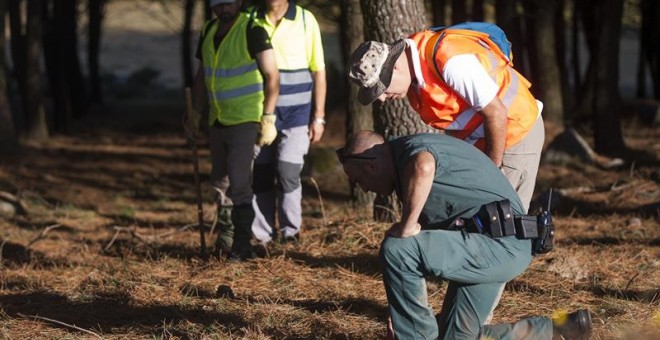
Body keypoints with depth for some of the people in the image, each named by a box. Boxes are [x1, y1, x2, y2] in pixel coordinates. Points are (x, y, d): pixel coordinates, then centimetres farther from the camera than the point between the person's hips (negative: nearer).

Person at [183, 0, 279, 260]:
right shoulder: (209, 31, 9)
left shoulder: (252, 30, -12)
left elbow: (272, 76, -13)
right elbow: (202, 76, 20)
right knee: (220, 183, 12)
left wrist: (268, 119, -17)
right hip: (217, 121, 7)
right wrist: (195, 114, 15)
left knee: (239, 184, -11)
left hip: (245, 121, -7)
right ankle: (225, 240, 24)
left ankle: (242, 247, -4)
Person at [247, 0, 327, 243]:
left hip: (295, 114, -2)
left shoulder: (305, 20, -2)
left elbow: (318, 71, 2)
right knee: (260, 176, 3)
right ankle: (263, 238, 12)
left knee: (288, 173, -10)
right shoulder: (250, 20, 3)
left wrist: (319, 117, -1)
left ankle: (291, 235, 3)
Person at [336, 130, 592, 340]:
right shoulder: (404, 169, 20)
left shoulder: (413, 149, -12)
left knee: (395, 250, -21)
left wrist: (406, 227, -27)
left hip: (500, 246, -11)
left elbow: (423, 168, -41)